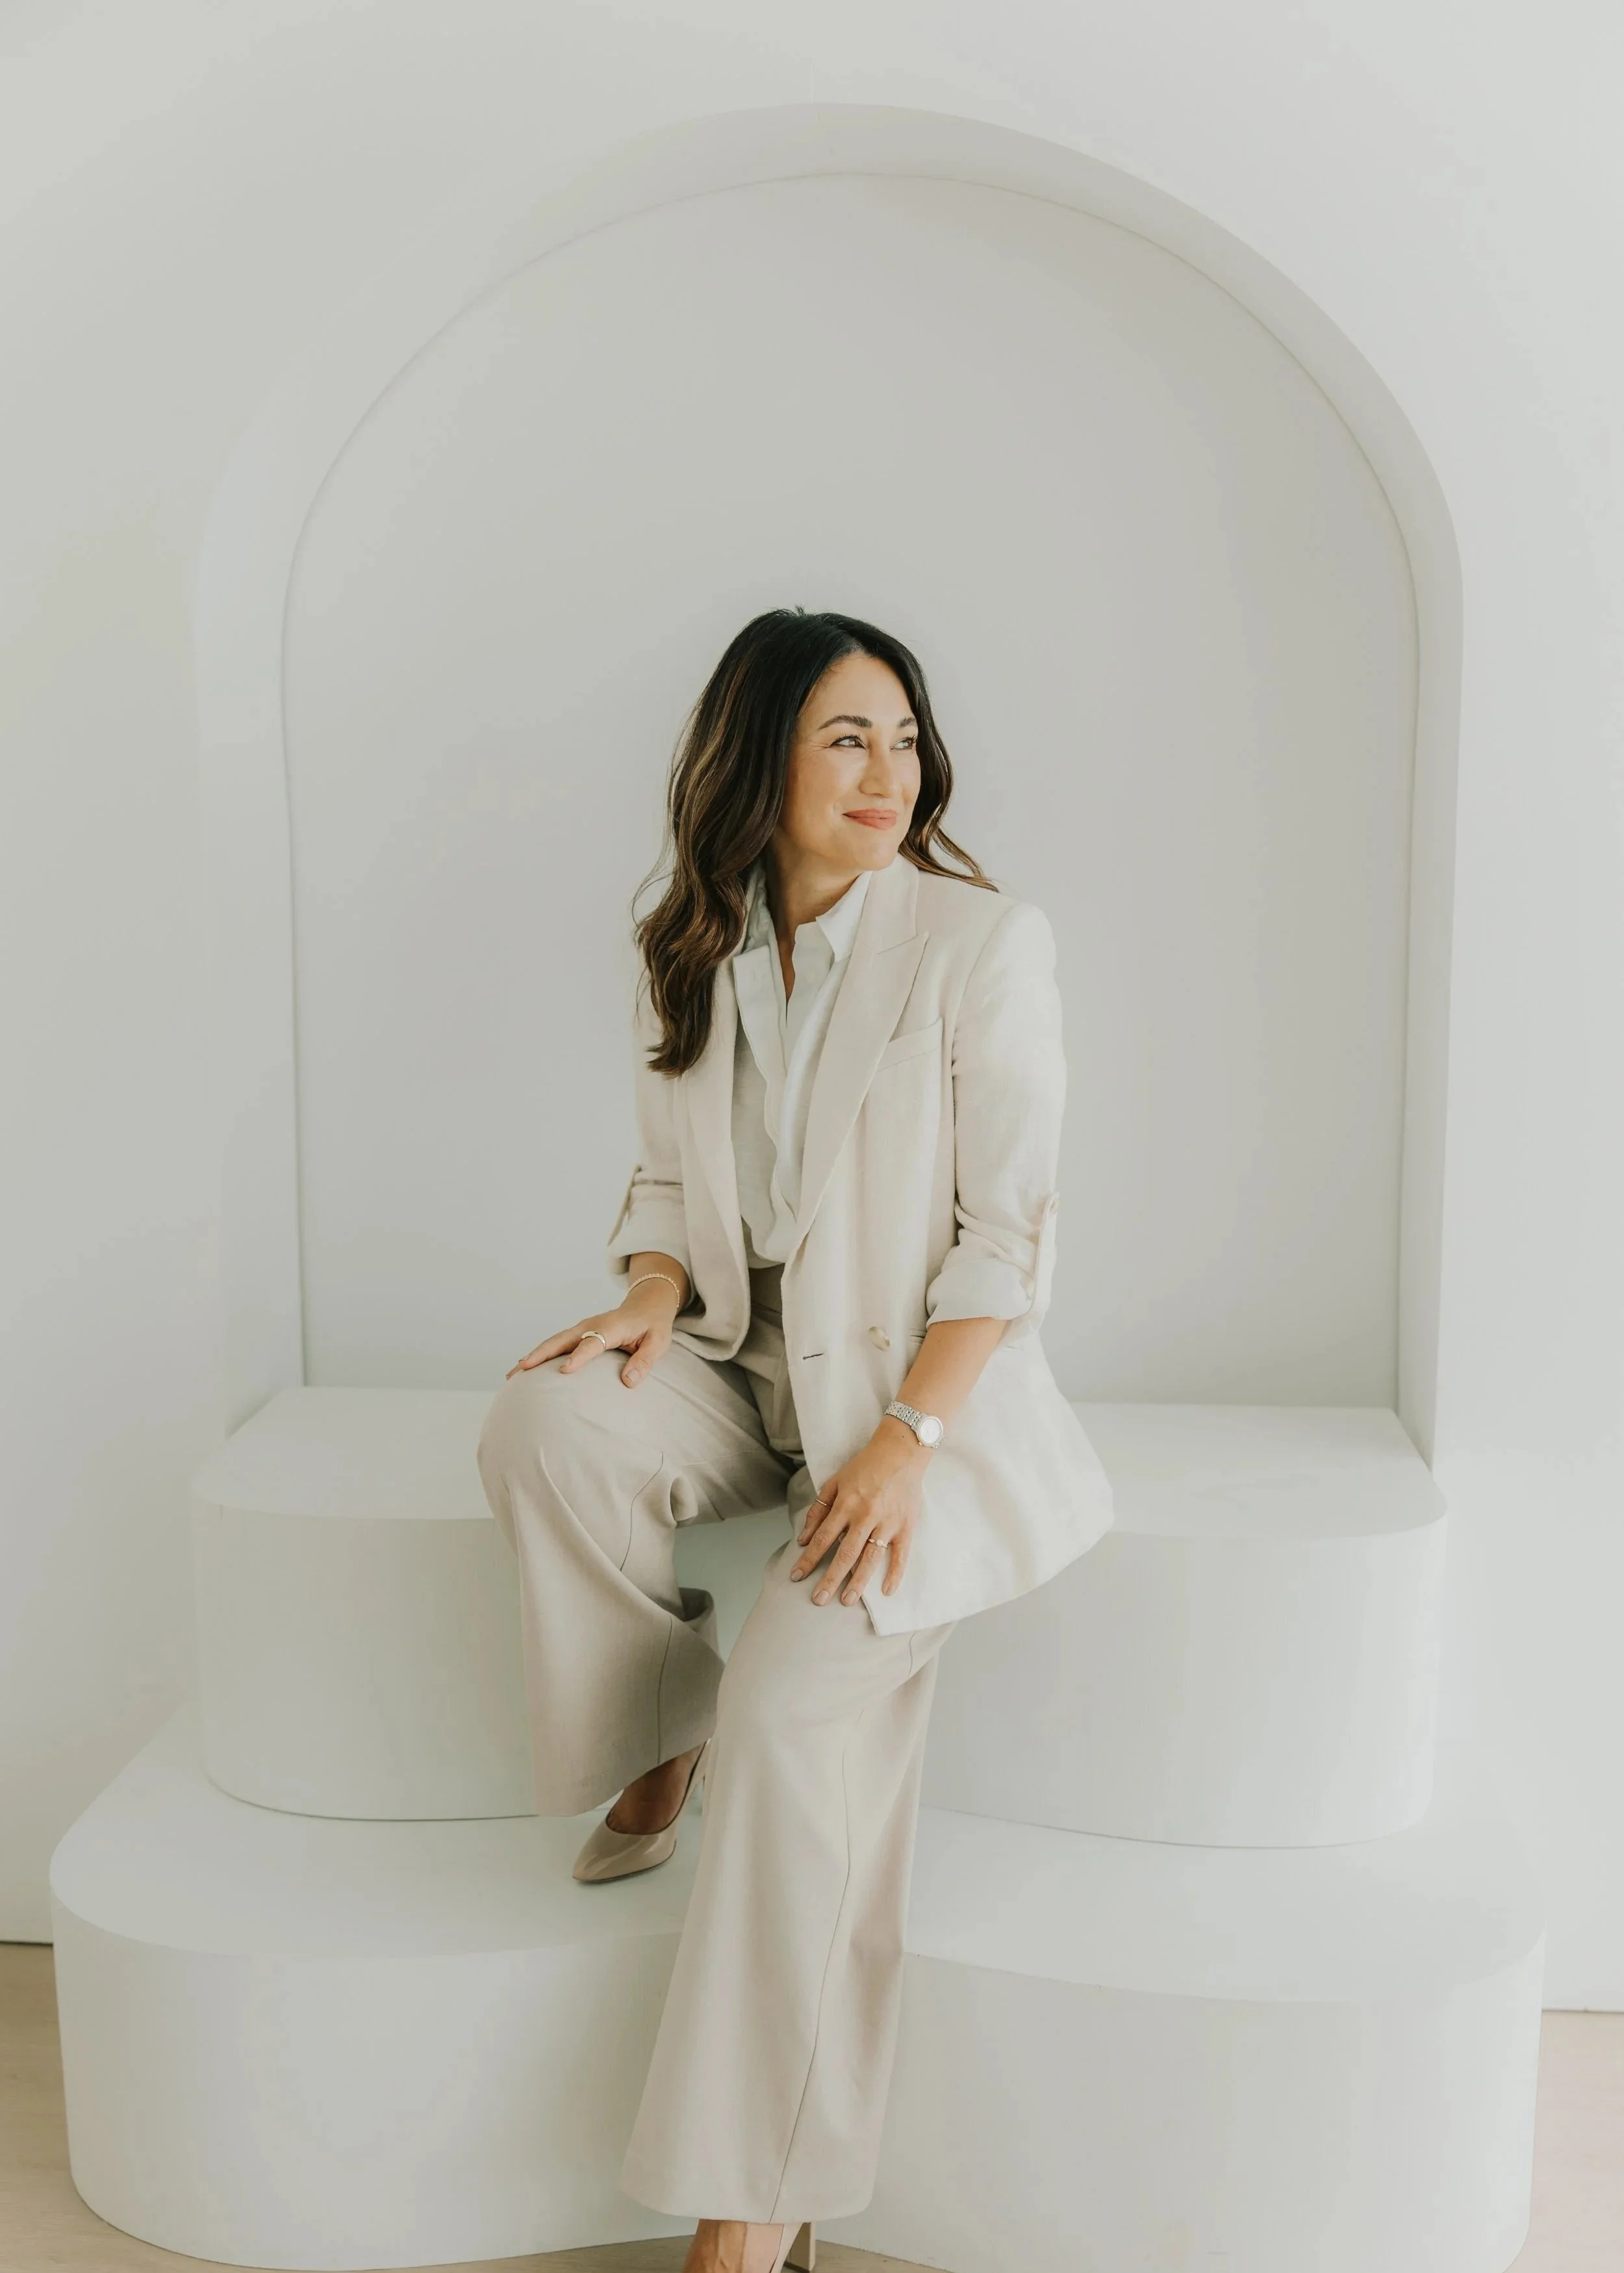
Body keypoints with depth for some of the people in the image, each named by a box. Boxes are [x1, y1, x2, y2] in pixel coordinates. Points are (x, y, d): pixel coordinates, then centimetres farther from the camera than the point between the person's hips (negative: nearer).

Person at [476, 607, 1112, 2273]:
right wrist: (652, 1295, -8)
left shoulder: (981, 944, -8)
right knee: (544, 1422, -28)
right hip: (743, 1367, 5)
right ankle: (663, 1735, -1)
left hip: (925, 1385, -4)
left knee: (799, 1706, -25)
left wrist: (907, 1440, -20)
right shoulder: (690, 958, 6)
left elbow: (1008, 1234, -10)